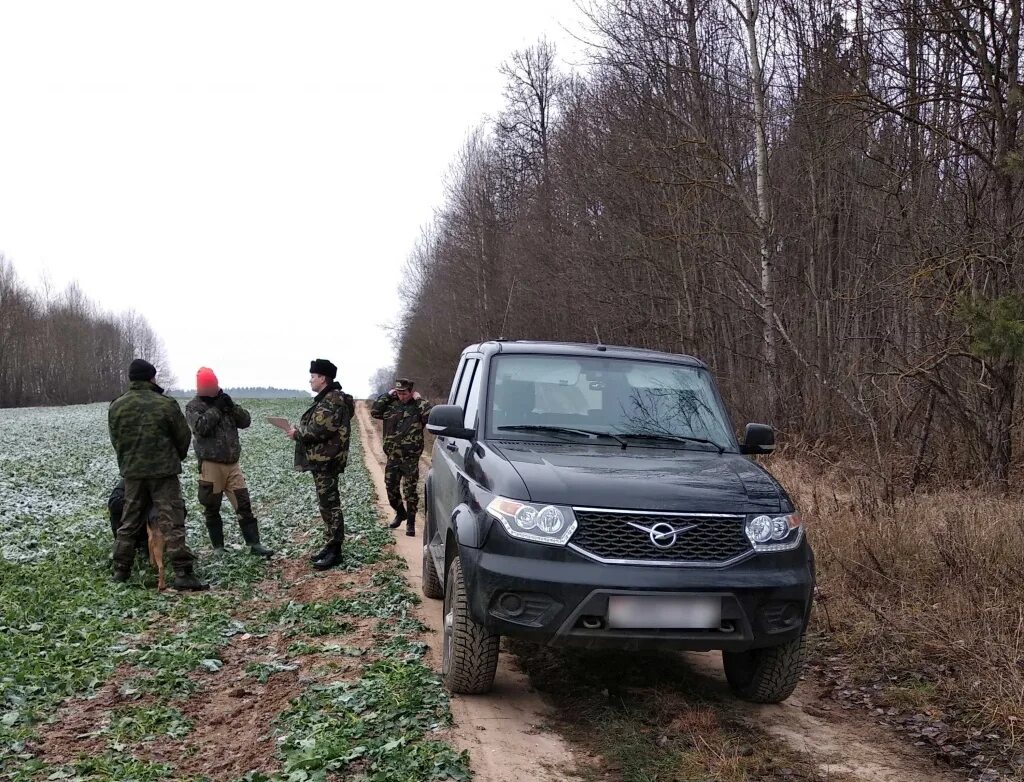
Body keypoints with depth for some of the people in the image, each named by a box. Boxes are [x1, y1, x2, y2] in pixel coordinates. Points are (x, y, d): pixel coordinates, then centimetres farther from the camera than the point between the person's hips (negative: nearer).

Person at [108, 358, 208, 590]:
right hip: (164, 471, -4)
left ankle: (120, 570, 20)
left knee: (129, 522, 15)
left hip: (131, 473, 4)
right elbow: (183, 436, -2)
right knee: (172, 523, -3)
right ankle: (182, 573, -7)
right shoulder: (165, 404, -11)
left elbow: (115, 440, 10)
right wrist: (176, 458, 17)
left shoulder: (116, 407, 1)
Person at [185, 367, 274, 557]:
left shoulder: (225, 402, 12)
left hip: (232, 463, 4)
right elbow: (201, 427, -21)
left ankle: (254, 544, 4)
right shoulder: (193, 406, -3)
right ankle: (218, 547, 17)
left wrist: (232, 407, -11)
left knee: (244, 504, 1)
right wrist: (215, 408, -16)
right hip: (210, 464, -4)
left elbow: (246, 421, 4)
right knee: (212, 508, 6)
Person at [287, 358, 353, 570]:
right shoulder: (328, 398, 16)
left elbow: (319, 430, -24)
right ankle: (331, 546, 22)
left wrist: (297, 433, -9)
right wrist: (300, 430, 3)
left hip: (326, 460, -11)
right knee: (327, 503, 15)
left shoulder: (332, 400, -18)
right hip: (322, 459, 11)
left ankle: (335, 552, -3)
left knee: (329, 504, -7)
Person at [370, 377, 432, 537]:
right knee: (391, 488, 11)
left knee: (410, 491, 1)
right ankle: (400, 513, 34)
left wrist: (419, 400, -15)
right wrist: (387, 395, -5)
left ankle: (410, 522, 12)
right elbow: (374, 411, -5)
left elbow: (431, 416, -22)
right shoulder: (391, 405, 6)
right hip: (392, 457, 4)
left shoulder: (418, 407, -4)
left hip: (410, 458, -4)